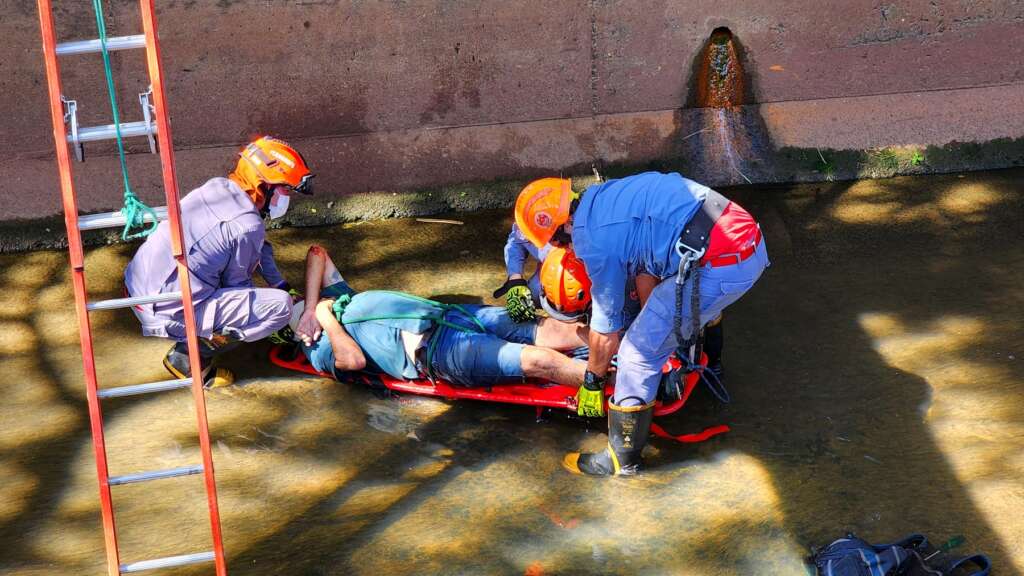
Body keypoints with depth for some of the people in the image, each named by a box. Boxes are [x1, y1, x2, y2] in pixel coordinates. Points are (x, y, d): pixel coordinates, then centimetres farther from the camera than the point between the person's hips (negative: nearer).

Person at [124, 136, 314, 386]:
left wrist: (279, 284, 21)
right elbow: (237, 283, -3)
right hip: (168, 314, -9)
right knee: (280, 305, -12)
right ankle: (191, 355, -4)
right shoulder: (247, 226, -19)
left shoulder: (217, 187, 5)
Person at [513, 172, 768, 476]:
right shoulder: (602, 196, 17)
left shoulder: (593, 242, -6)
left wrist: (592, 382, 20)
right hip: (751, 238, 9)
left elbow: (606, 335, 4)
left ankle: (622, 460, 17)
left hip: (719, 265, -9)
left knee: (639, 352, 3)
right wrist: (651, 317, 42)